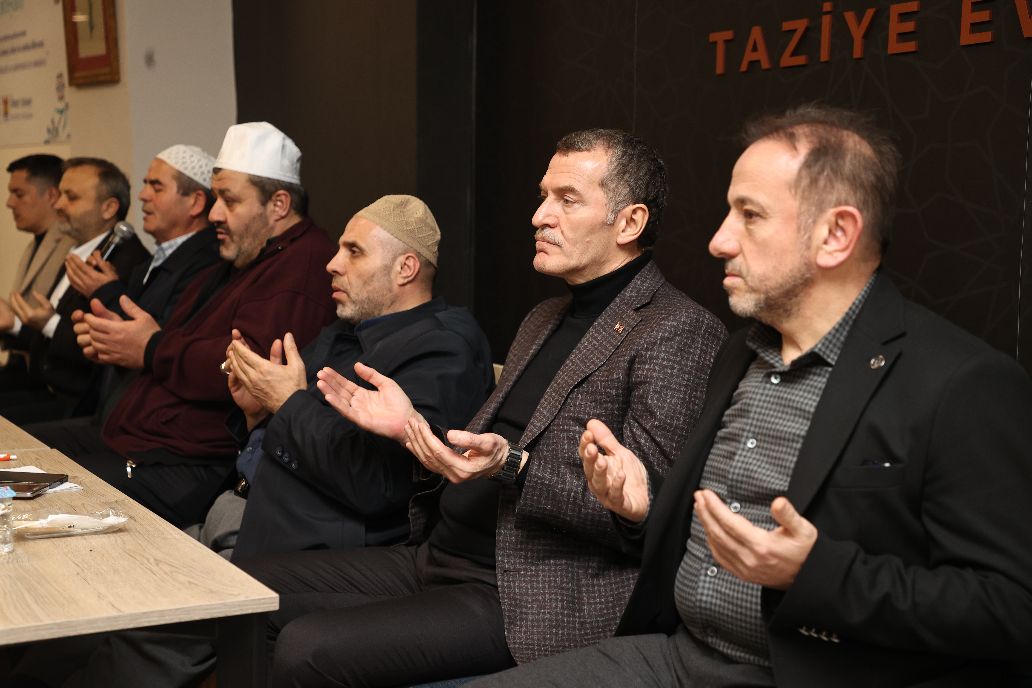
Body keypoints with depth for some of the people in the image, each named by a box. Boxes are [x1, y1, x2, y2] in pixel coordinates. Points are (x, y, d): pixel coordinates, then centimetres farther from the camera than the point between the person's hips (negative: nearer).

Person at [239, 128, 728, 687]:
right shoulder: (545, 320, 19)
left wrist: (512, 467, -27)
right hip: (438, 559, 9)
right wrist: (412, 427, 5)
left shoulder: (678, 331, -11)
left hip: (529, 600, -9)